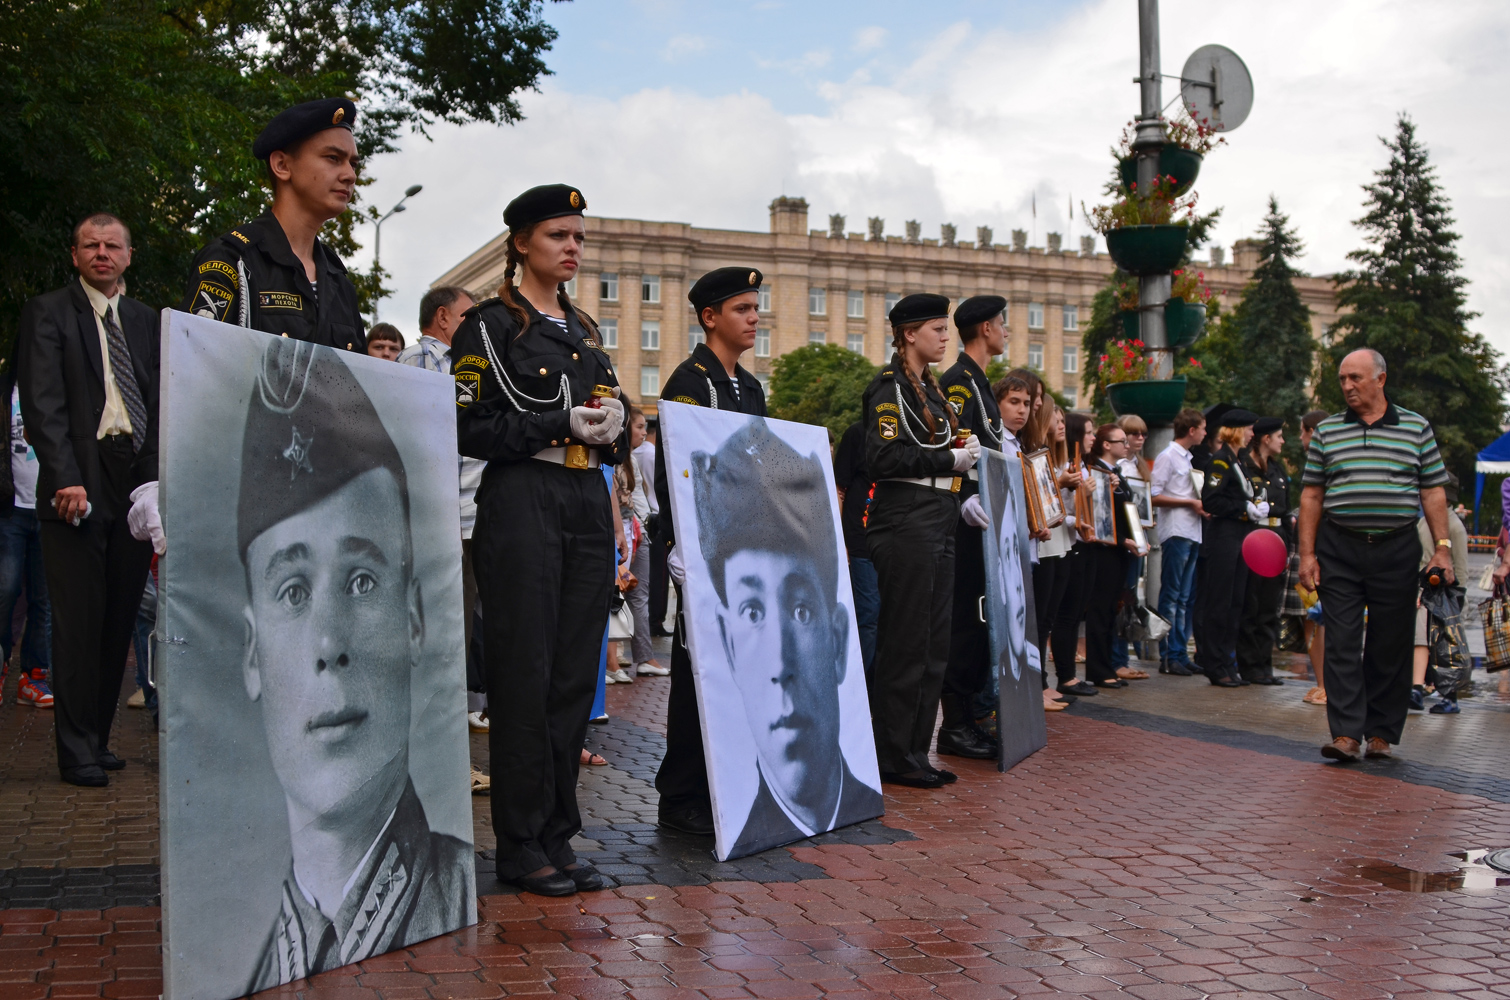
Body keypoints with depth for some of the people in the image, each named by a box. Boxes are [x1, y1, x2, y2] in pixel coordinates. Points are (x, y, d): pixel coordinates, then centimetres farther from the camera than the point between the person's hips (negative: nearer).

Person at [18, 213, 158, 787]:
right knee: (79, 621, -3)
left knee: (119, 620, 7)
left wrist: (158, 479, 3)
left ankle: (97, 738, 17)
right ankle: (78, 753, 4)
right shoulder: (48, 312, 3)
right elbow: (42, 405, -6)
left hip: (136, 483, 5)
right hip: (78, 485, -4)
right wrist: (66, 480, -15)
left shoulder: (145, 321, 17)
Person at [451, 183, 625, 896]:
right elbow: (467, 429, -9)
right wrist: (560, 424, -14)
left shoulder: (585, 332, 19)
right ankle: (522, 845, 6)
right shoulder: (490, 324, -1)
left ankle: (559, 837, 15)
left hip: (588, 508, 7)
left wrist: (609, 427, -3)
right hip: (521, 506, -6)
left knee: (575, 676, 7)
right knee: (524, 676, -4)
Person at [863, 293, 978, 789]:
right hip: (905, 524, -10)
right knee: (906, 642, -5)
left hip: (936, 526, 10)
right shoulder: (890, 386, -9)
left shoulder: (930, 388, 19)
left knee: (934, 645, 11)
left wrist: (963, 452, 9)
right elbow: (884, 457, -20)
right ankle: (893, 757, 4)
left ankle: (914, 752, 19)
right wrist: (951, 460, -13)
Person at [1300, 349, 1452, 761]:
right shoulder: (1327, 430, 8)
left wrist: (1442, 548, 0)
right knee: (1342, 643, -5)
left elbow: (1433, 492, 8)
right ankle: (1346, 734, -4)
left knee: (1390, 645, 4)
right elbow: (1311, 495, 7)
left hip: (1397, 549, 0)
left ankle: (1382, 733, 14)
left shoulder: (1416, 427, 7)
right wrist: (1307, 554, 1)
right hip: (1339, 549, 0)